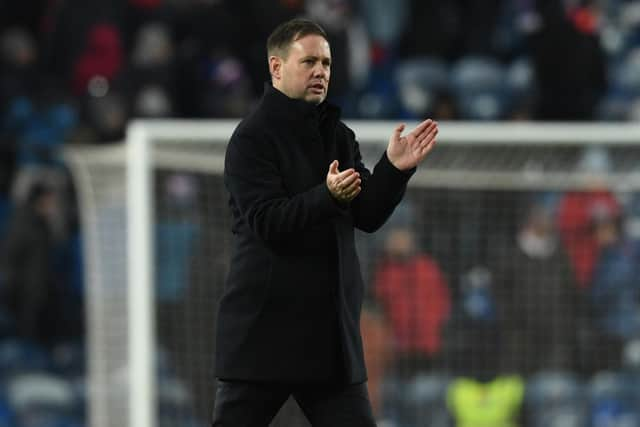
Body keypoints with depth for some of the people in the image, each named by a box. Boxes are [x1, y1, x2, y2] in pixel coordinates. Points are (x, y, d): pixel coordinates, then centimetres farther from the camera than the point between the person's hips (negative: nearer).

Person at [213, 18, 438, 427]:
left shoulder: (339, 136, 15)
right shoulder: (252, 138, -7)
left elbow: (368, 217, 8)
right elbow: (268, 221, -18)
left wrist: (393, 170, -8)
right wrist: (328, 197, -33)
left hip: (331, 328, 6)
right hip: (264, 327, -6)